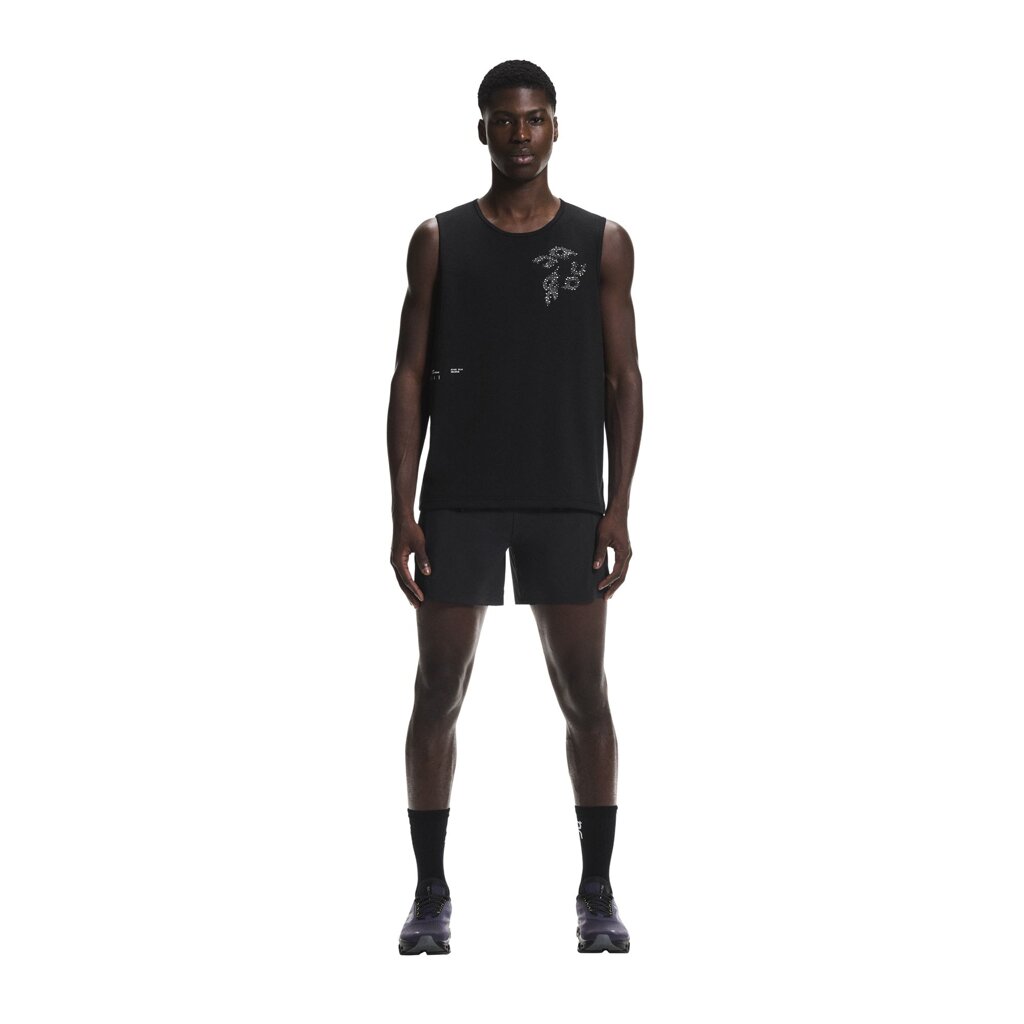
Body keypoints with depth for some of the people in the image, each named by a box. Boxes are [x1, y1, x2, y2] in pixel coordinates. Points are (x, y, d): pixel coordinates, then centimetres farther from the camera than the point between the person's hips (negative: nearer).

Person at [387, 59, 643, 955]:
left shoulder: (602, 243, 4)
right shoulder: (440, 241, 4)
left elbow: (623, 382, 4)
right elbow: (411, 379, 3)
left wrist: (618, 508, -4)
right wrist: (402, 511, -4)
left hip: (567, 503, 0)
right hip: (458, 503, 0)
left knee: (586, 696, 2)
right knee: (438, 694, 1)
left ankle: (598, 893, 12)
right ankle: (432, 894, 11)